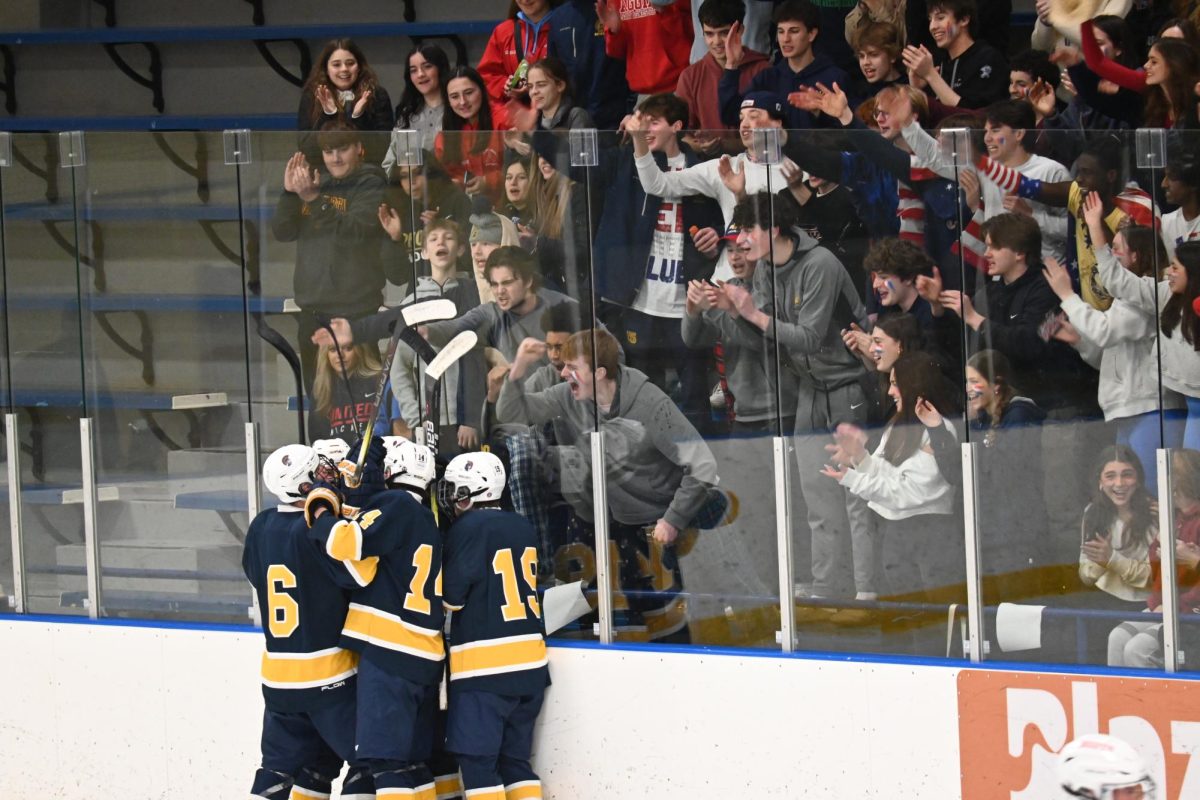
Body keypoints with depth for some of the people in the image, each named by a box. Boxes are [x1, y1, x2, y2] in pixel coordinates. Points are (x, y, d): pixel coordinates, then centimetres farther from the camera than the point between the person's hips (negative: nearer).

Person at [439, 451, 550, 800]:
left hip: (484, 664, -7)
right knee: (515, 759, 11)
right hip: (530, 658, 7)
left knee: (477, 762, -5)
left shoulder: (469, 528, -10)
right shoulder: (522, 527, 11)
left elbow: (451, 596, -8)